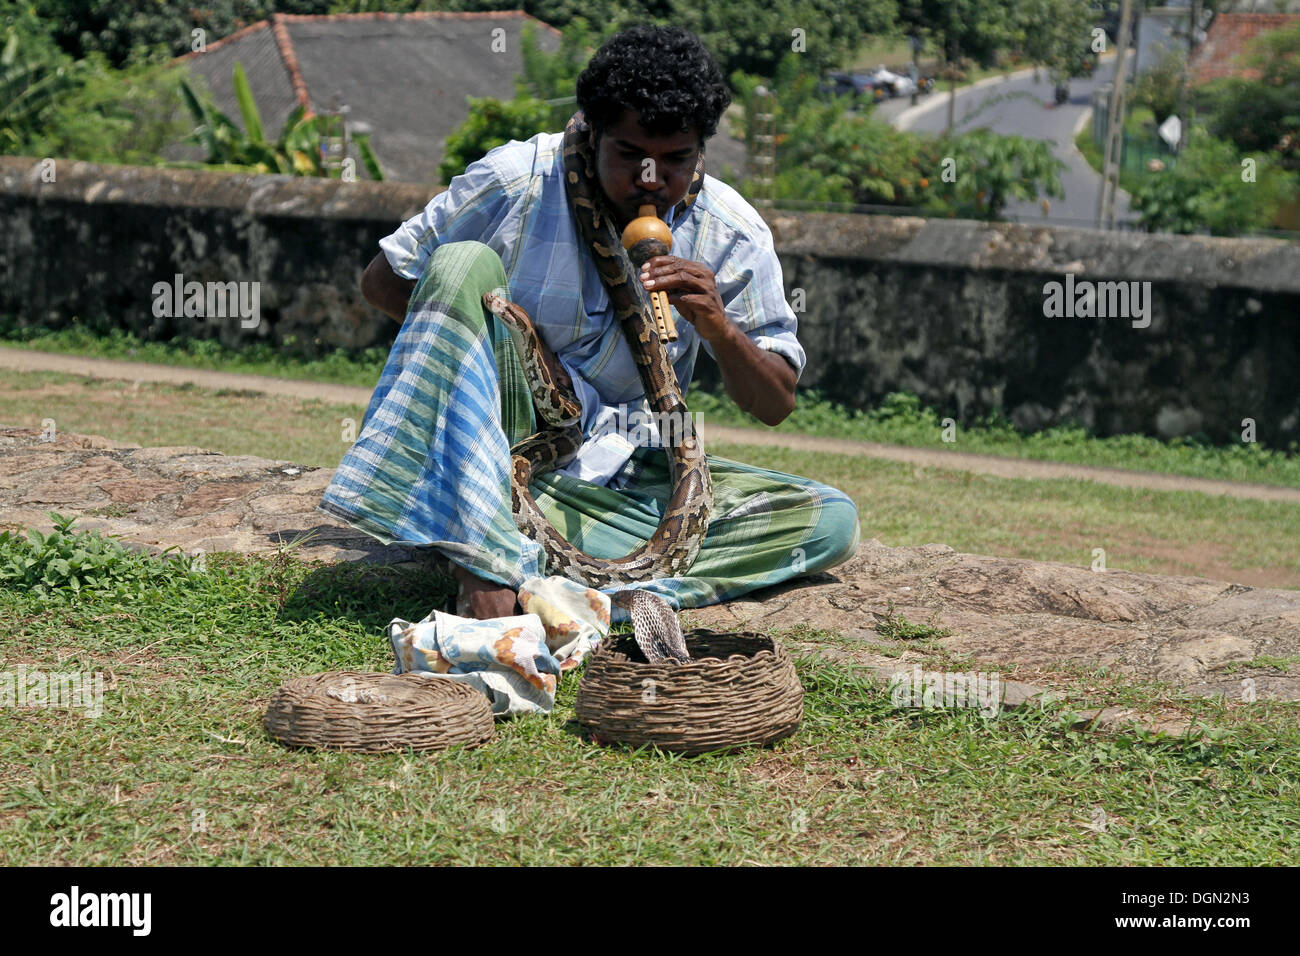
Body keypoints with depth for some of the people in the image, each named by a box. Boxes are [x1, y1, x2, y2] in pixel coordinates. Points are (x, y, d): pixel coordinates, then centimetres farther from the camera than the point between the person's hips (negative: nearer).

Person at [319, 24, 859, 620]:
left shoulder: (731, 236, -4)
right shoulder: (516, 183, -10)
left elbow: (775, 406, 0)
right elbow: (380, 282, 0)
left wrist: (720, 329, -21)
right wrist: (508, 336, -13)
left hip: (615, 476, 3)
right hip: (488, 448, -2)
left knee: (831, 522, -19)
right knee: (465, 263, -27)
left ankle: (538, 574, -33)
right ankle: (484, 568, -39)